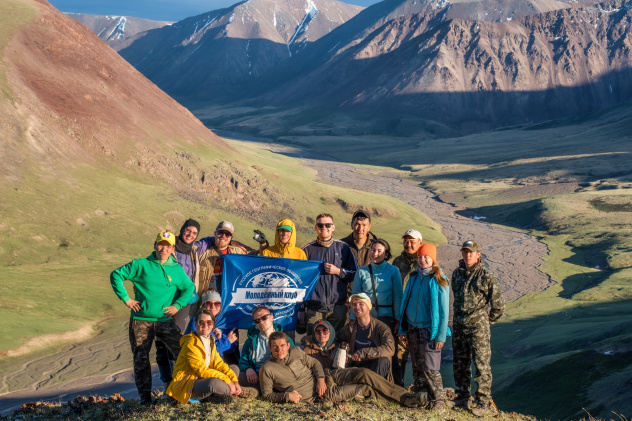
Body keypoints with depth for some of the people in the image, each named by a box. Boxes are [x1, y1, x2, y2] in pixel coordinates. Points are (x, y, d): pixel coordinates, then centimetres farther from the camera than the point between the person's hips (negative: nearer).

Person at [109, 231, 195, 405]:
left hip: (165, 321, 1)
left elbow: (189, 288, 15)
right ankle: (145, 396, 15)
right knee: (140, 359, 3)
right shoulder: (141, 265, -1)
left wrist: (177, 305, 1)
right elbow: (116, 275, 0)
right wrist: (125, 298, -4)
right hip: (141, 322, -1)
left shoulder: (177, 270, 6)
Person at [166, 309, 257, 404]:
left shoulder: (211, 341, 12)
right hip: (186, 385, -10)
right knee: (213, 382, -39)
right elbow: (202, 371, -23)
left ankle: (217, 395, -11)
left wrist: (234, 380, -10)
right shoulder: (191, 344, -17)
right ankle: (238, 391, -8)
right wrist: (228, 382, -23)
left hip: (203, 380, 10)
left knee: (234, 369, 11)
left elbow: (219, 363, 7)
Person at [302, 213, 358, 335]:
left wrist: (338, 271, -8)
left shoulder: (343, 248, 7)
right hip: (314, 307, 0)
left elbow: (355, 274, 10)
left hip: (337, 306, 0)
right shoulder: (308, 249, 7)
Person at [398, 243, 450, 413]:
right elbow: (406, 303, 13)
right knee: (417, 366, 10)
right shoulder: (414, 278, 8)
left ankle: (439, 400, 4)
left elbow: (444, 310, -7)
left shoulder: (439, 281, -7)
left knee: (430, 368, -8)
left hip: (430, 330, -5)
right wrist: (403, 329, 10)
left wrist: (441, 336, -11)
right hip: (413, 328, 5)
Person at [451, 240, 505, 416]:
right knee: (460, 364, 14)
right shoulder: (457, 273, 7)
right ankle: (462, 397, 28)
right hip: (459, 327, 6)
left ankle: (484, 402, 9)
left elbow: (499, 305, -5)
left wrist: (486, 321, 4)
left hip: (478, 329, -6)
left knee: (481, 365, 0)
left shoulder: (486, 276, -10)